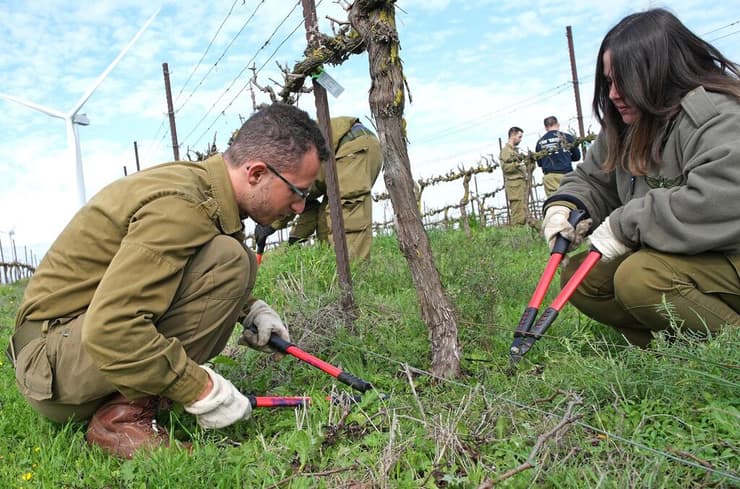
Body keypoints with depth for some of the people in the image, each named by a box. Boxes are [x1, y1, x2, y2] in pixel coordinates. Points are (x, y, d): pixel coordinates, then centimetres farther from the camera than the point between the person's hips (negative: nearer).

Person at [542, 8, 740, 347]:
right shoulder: (624, 128, 6)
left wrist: (626, 224, -27)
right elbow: (590, 180, 17)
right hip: (671, 256, 9)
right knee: (579, 278, -3)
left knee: (639, 278, -32)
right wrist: (564, 205, -7)